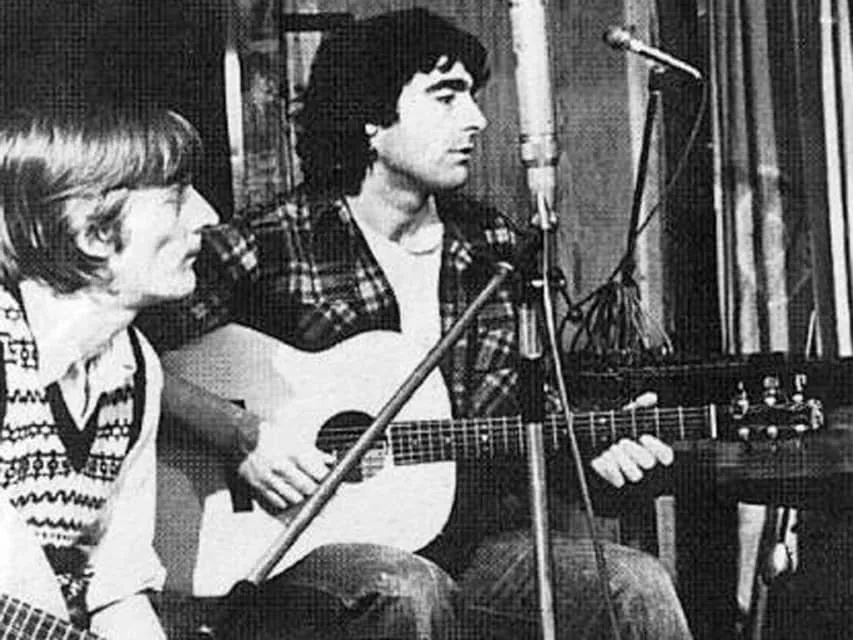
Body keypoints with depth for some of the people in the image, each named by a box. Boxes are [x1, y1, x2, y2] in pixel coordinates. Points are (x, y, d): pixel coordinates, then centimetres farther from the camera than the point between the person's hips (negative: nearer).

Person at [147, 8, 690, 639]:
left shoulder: (491, 244, 10)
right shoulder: (271, 246, -6)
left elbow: (527, 409, 17)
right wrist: (243, 438, -19)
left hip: (464, 535, 5)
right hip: (304, 540, -5)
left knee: (638, 586, -17)